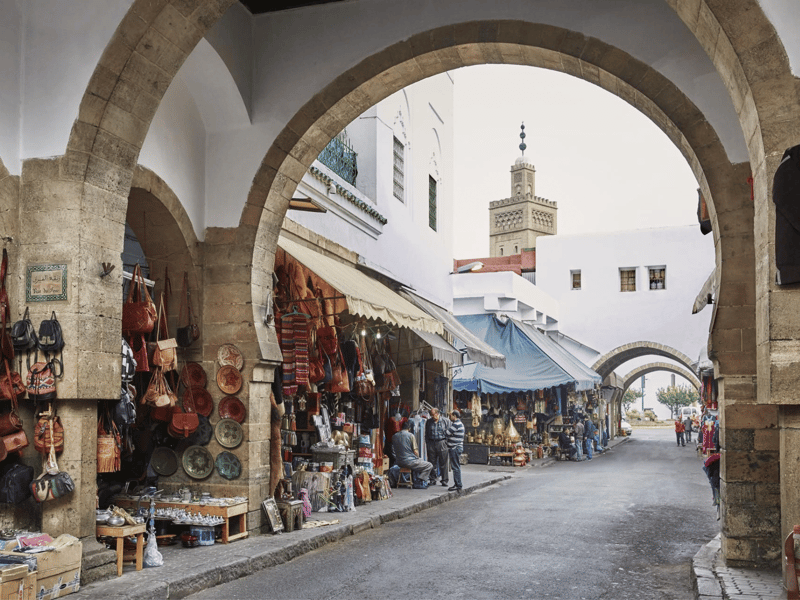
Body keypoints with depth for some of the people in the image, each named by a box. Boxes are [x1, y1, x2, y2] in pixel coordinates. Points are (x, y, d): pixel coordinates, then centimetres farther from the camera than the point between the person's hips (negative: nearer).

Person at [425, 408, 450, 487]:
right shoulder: (428, 422, 11)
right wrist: (427, 444, 8)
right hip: (431, 444, 3)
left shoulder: (446, 421, 2)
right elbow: (426, 434, 17)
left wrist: (448, 444, -3)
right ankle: (432, 479, 13)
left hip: (442, 443, -2)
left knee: (443, 463, 0)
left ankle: (444, 480, 7)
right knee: (432, 463, 4)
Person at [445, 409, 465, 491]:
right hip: (457, 448, 10)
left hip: (455, 448, -10)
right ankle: (457, 484, 18)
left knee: (455, 467, -8)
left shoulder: (456, 425, -16)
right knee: (456, 467, 13)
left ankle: (458, 485, -6)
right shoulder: (459, 424, 18)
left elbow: (446, 434, -15)